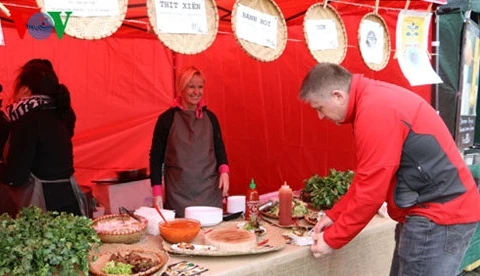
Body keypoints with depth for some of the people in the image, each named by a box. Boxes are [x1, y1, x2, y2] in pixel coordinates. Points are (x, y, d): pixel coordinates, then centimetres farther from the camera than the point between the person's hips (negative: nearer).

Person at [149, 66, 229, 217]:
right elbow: (156, 156, 2)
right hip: (178, 194, -2)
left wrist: (224, 171, -5)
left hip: (210, 192, 3)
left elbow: (220, 149, 14)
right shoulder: (167, 118, -1)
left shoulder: (210, 117, 7)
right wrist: (157, 192, -2)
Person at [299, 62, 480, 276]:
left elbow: (370, 192, -21)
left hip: (439, 215, -10)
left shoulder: (375, 111, -24)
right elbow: (366, 180, 15)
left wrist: (332, 240, -10)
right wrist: (334, 215, 13)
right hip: (429, 211, 10)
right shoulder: (372, 100, 8)